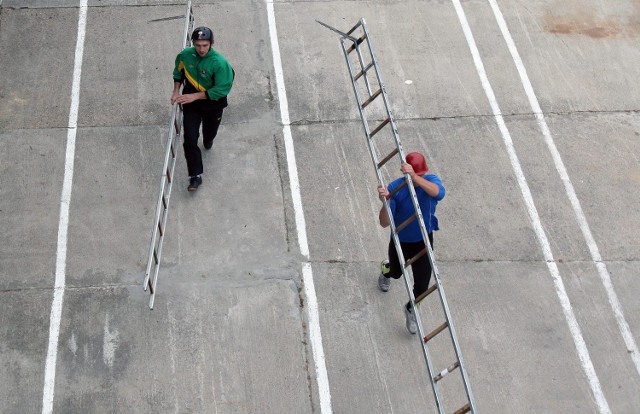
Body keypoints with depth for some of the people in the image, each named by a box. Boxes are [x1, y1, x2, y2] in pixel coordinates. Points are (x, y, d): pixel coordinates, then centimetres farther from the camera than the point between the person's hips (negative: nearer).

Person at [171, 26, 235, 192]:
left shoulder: (219, 63, -29)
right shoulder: (185, 55, -16)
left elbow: (221, 90, -27)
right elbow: (178, 72, 6)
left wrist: (194, 96, -29)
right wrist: (176, 91, -7)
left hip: (213, 104, -1)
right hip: (191, 104, 1)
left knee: (210, 131, 25)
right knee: (190, 140, -9)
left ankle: (207, 141, 64)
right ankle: (195, 176, 1)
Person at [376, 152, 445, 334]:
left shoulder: (431, 180, -22)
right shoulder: (395, 188, -25)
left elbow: (438, 193, -49)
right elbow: (384, 223, -28)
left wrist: (415, 177, -64)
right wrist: (386, 201, -48)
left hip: (423, 241, 0)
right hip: (400, 241, 0)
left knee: (422, 284, 0)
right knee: (396, 273, 25)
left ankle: (410, 309, 33)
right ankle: (386, 269, 64)